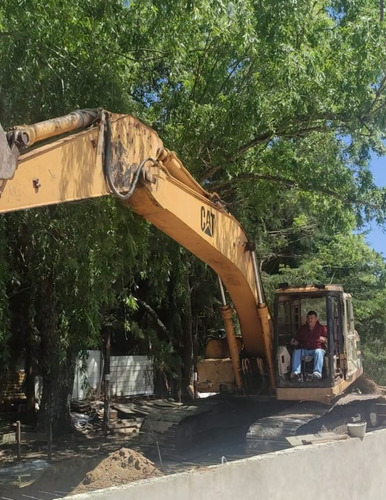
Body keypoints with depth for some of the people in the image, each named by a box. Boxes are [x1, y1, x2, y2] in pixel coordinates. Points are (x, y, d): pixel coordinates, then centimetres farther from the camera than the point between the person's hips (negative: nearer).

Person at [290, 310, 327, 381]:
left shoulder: (322, 328, 12)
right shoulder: (302, 328, 20)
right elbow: (297, 340, 16)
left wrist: (324, 339, -19)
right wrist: (293, 342, -8)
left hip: (317, 349, -2)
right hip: (304, 350, 2)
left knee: (318, 352, -37)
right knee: (296, 352, -28)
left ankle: (317, 373, -52)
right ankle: (296, 373, -43)